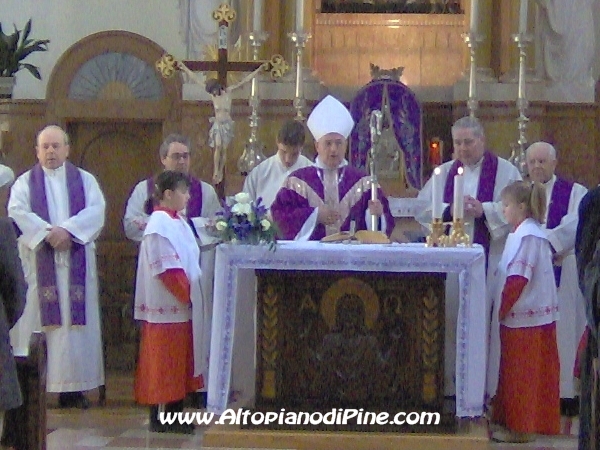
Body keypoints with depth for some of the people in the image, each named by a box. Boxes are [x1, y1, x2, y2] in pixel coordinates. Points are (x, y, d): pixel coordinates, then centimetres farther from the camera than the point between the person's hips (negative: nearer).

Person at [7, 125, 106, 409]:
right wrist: (48, 233, -17)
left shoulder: (85, 180, 14)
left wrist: (68, 230, -16)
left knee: (76, 320, -3)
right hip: (39, 263, -1)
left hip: (76, 263, 1)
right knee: (37, 319, -6)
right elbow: (17, 212, -5)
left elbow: (96, 210, -1)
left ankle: (74, 387, -2)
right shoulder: (25, 182, 11)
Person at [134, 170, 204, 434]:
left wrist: (191, 292, 10)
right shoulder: (159, 224, -14)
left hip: (183, 306, 9)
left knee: (179, 363, 12)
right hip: (167, 307, -9)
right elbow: (166, 269, -19)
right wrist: (186, 294, -15)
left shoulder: (178, 222, 14)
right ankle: (159, 418, 2)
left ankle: (175, 414, 18)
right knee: (163, 363, -3)